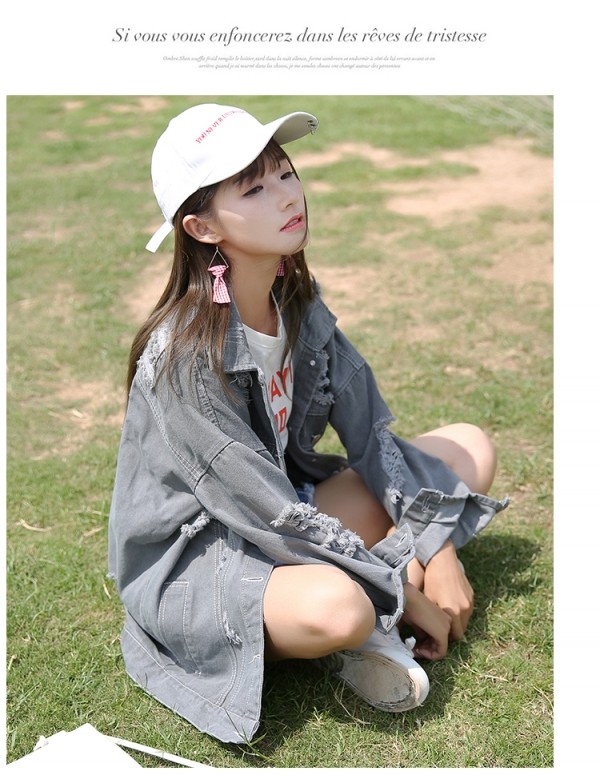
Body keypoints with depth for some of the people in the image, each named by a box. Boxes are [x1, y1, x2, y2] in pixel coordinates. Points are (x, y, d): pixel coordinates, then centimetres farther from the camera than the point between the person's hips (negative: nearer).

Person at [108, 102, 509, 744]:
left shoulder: (298, 302, -5)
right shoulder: (184, 354, -27)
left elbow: (370, 433, -3)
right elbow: (269, 511, -25)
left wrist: (438, 550, -11)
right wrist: (404, 595, -18)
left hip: (291, 516, 8)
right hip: (191, 559, -8)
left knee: (470, 451, 0)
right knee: (337, 608, -40)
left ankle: (366, 624, -9)